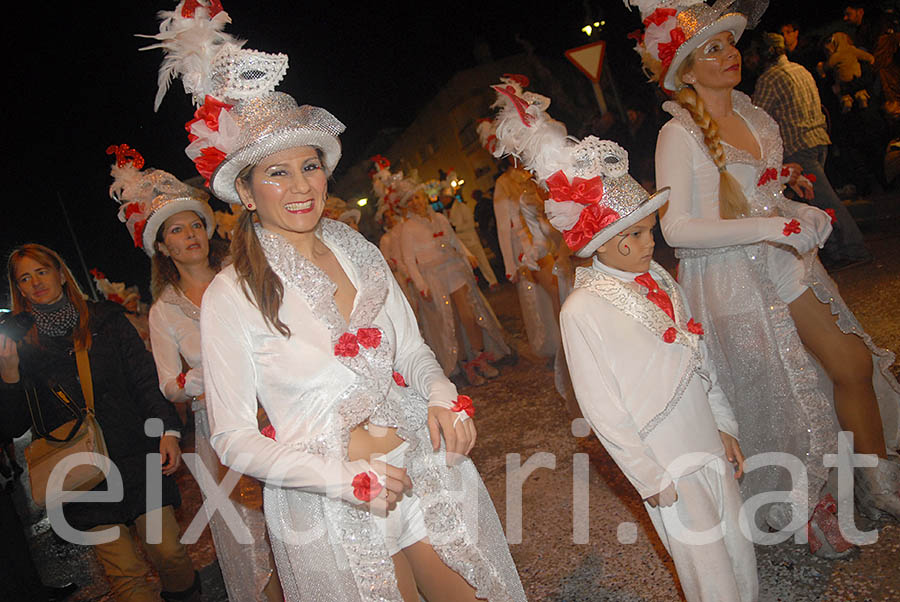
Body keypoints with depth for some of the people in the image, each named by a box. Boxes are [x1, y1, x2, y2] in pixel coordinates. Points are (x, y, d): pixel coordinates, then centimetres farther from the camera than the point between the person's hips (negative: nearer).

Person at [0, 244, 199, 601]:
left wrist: (168, 430, -7)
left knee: (169, 552, -2)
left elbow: (146, 380, 5)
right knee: (125, 572, -6)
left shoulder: (106, 320, 8)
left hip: (136, 457, 1)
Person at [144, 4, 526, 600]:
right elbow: (233, 437, -10)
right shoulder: (232, 295, -13)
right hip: (331, 508, -4)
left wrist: (441, 395, -12)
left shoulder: (360, 254, -1)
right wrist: (341, 476, -21)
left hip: (424, 465, 4)